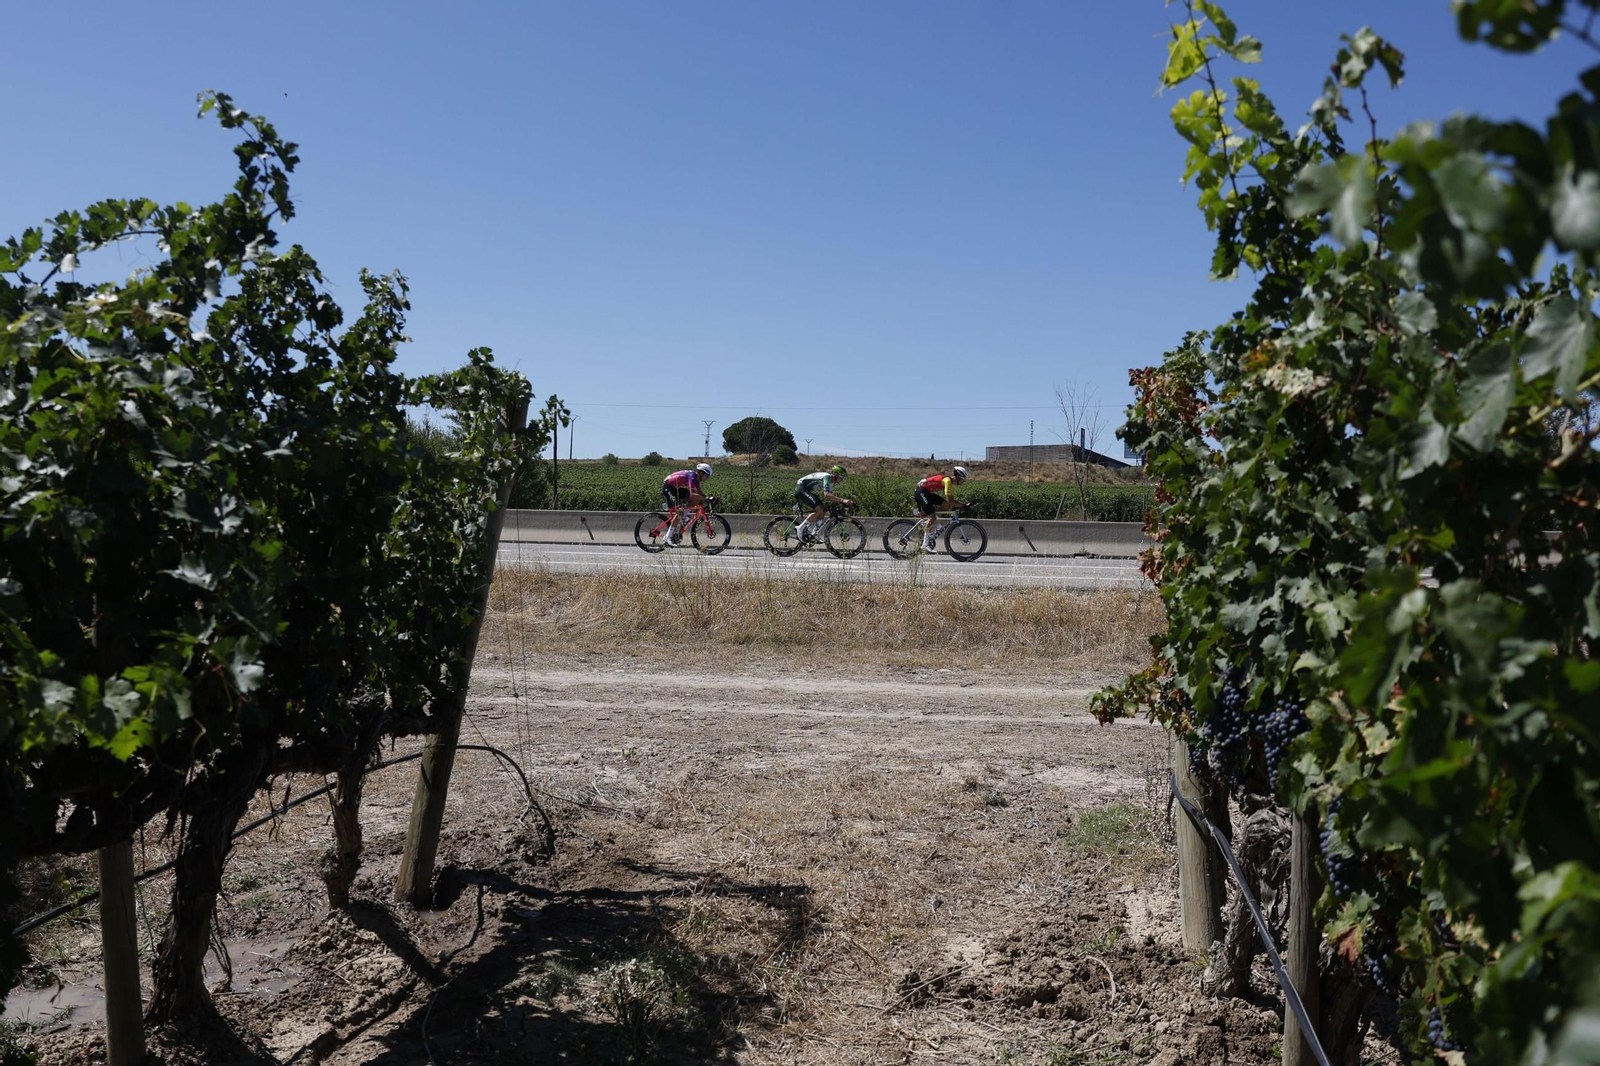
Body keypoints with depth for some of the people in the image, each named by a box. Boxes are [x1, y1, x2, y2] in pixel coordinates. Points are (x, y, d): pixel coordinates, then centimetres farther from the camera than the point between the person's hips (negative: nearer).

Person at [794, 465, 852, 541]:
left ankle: (810, 532, 7)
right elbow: (826, 495, -31)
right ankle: (801, 529, -15)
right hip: (801, 489, -11)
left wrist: (843, 501, 0)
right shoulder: (827, 477, -18)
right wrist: (842, 500, -35)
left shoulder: (830, 481, 14)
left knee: (824, 509, 5)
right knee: (819, 510, -21)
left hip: (807, 491, 11)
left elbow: (831, 496, 13)